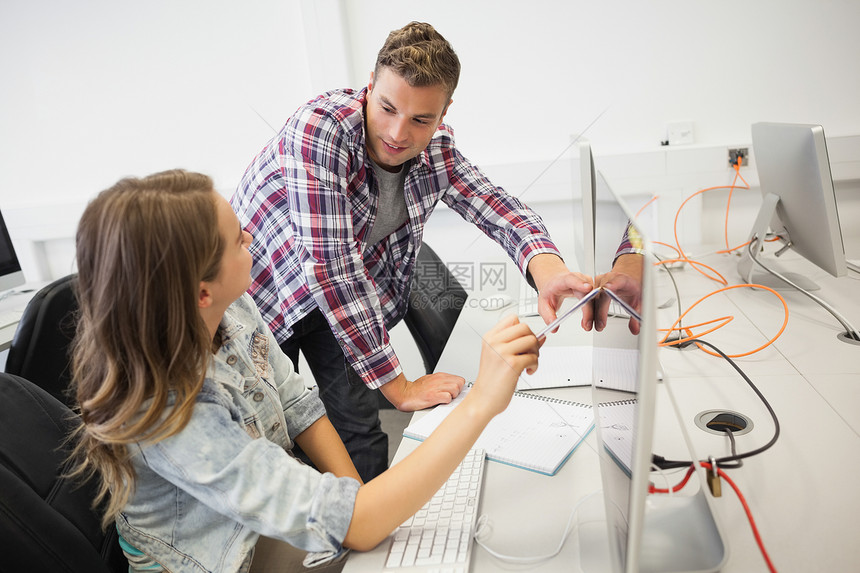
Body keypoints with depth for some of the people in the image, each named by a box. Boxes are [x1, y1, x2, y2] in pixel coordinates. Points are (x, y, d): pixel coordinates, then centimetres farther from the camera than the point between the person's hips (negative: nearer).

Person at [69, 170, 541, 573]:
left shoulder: (233, 310, -13)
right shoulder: (164, 416, -35)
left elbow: (298, 405, 0)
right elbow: (349, 526, -36)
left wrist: (359, 497, -14)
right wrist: (480, 404, -39)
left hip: (276, 523, 6)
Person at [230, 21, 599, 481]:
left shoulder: (436, 147, -13)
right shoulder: (319, 128, -32)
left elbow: (497, 207, -9)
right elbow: (330, 265, -35)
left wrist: (547, 267, -33)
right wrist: (399, 387, -30)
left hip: (345, 300, 4)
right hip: (259, 293, -3)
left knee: (361, 434, -4)